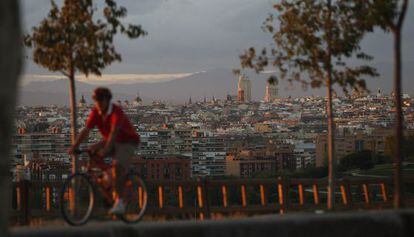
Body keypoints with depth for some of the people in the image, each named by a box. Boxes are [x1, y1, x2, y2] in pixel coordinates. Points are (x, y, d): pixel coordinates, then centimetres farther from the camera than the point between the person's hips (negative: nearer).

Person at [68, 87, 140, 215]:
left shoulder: (117, 112, -29)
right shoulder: (95, 112, -11)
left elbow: (114, 132, -41)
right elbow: (86, 130, -16)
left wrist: (106, 149, -55)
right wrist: (74, 147, -28)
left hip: (127, 141, -7)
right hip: (110, 141, 7)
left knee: (117, 169, -24)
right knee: (91, 152, -17)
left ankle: (119, 203, -18)